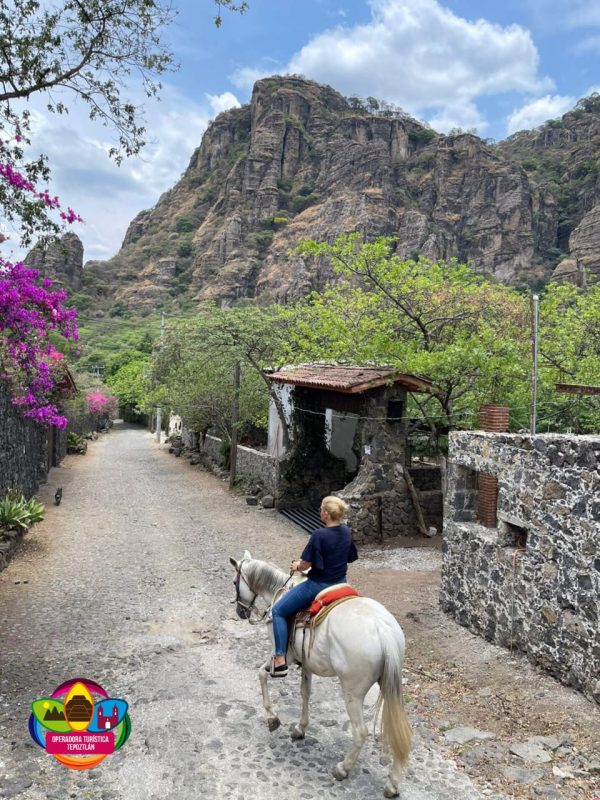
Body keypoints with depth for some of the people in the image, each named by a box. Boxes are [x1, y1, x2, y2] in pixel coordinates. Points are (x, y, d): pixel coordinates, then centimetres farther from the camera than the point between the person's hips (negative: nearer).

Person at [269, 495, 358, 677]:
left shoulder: (319, 535, -25)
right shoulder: (346, 531, -2)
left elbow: (306, 564, -21)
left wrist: (297, 567, 5)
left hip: (318, 585, -8)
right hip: (340, 583, 8)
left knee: (278, 611, 6)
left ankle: (280, 661, 4)